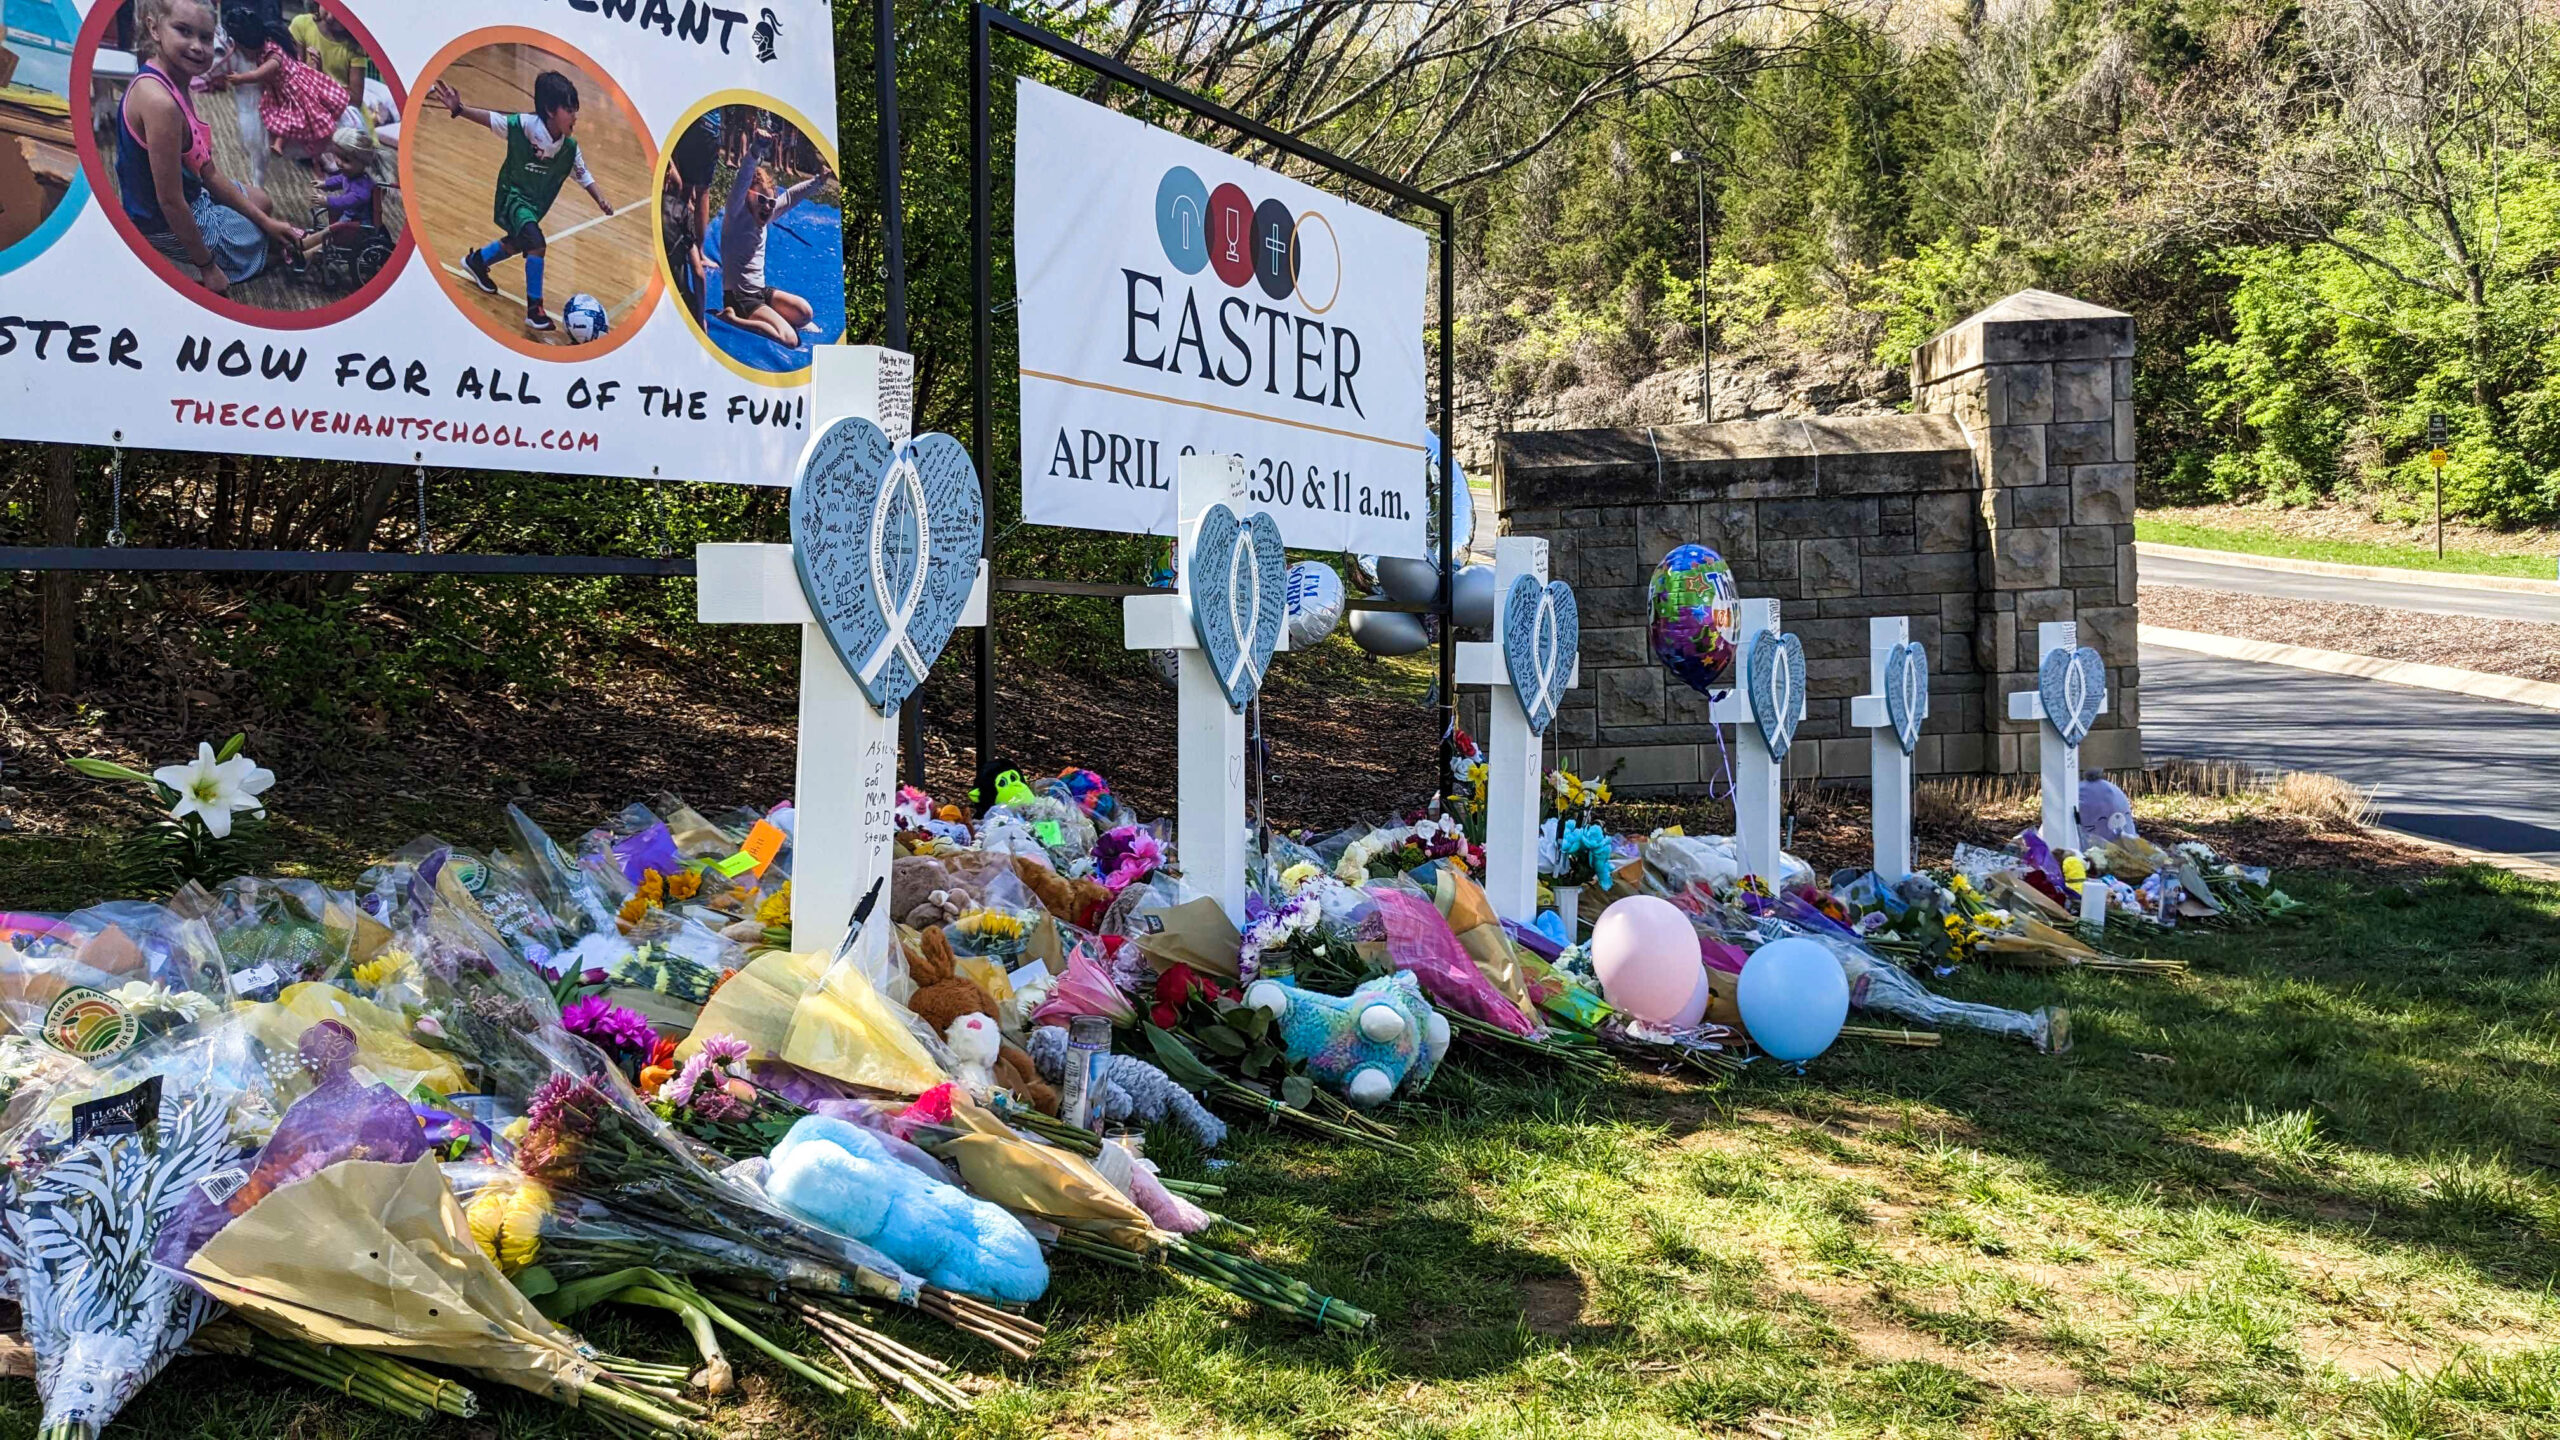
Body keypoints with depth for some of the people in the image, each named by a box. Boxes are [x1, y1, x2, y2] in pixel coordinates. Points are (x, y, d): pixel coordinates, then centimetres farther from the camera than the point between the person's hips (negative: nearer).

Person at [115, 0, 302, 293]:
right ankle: (181, 270, 5)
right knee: (278, 246, 16)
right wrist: (207, 267, -17)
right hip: (171, 226, -9)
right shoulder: (160, 102, -33)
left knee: (263, 202, 34)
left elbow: (209, 173, 6)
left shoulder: (172, 84, -2)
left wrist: (265, 221, 7)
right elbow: (171, 202, -28)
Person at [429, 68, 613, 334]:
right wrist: (459, 109, -29)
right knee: (537, 244, -27)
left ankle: (476, 261, 60)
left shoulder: (570, 147, -11)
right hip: (513, 196, -7)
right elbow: (490, 119, -17)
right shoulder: (525, 125, -25)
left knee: (517, 243, 29)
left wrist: (600, 199, -19)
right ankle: (534, 310, -17)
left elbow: (584, 177, -3)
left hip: (536, 203, 7)